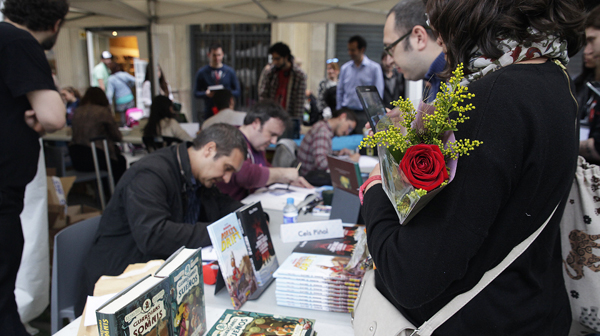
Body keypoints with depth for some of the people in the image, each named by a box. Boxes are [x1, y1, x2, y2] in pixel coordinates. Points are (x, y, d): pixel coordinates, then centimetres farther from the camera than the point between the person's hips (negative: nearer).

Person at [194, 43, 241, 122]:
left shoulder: (230, 71, 8)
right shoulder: (202, 72, 5)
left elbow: (237, 92, 8)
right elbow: (196, 93, 8)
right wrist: (206, 94, -13)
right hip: (209, 113, 0)